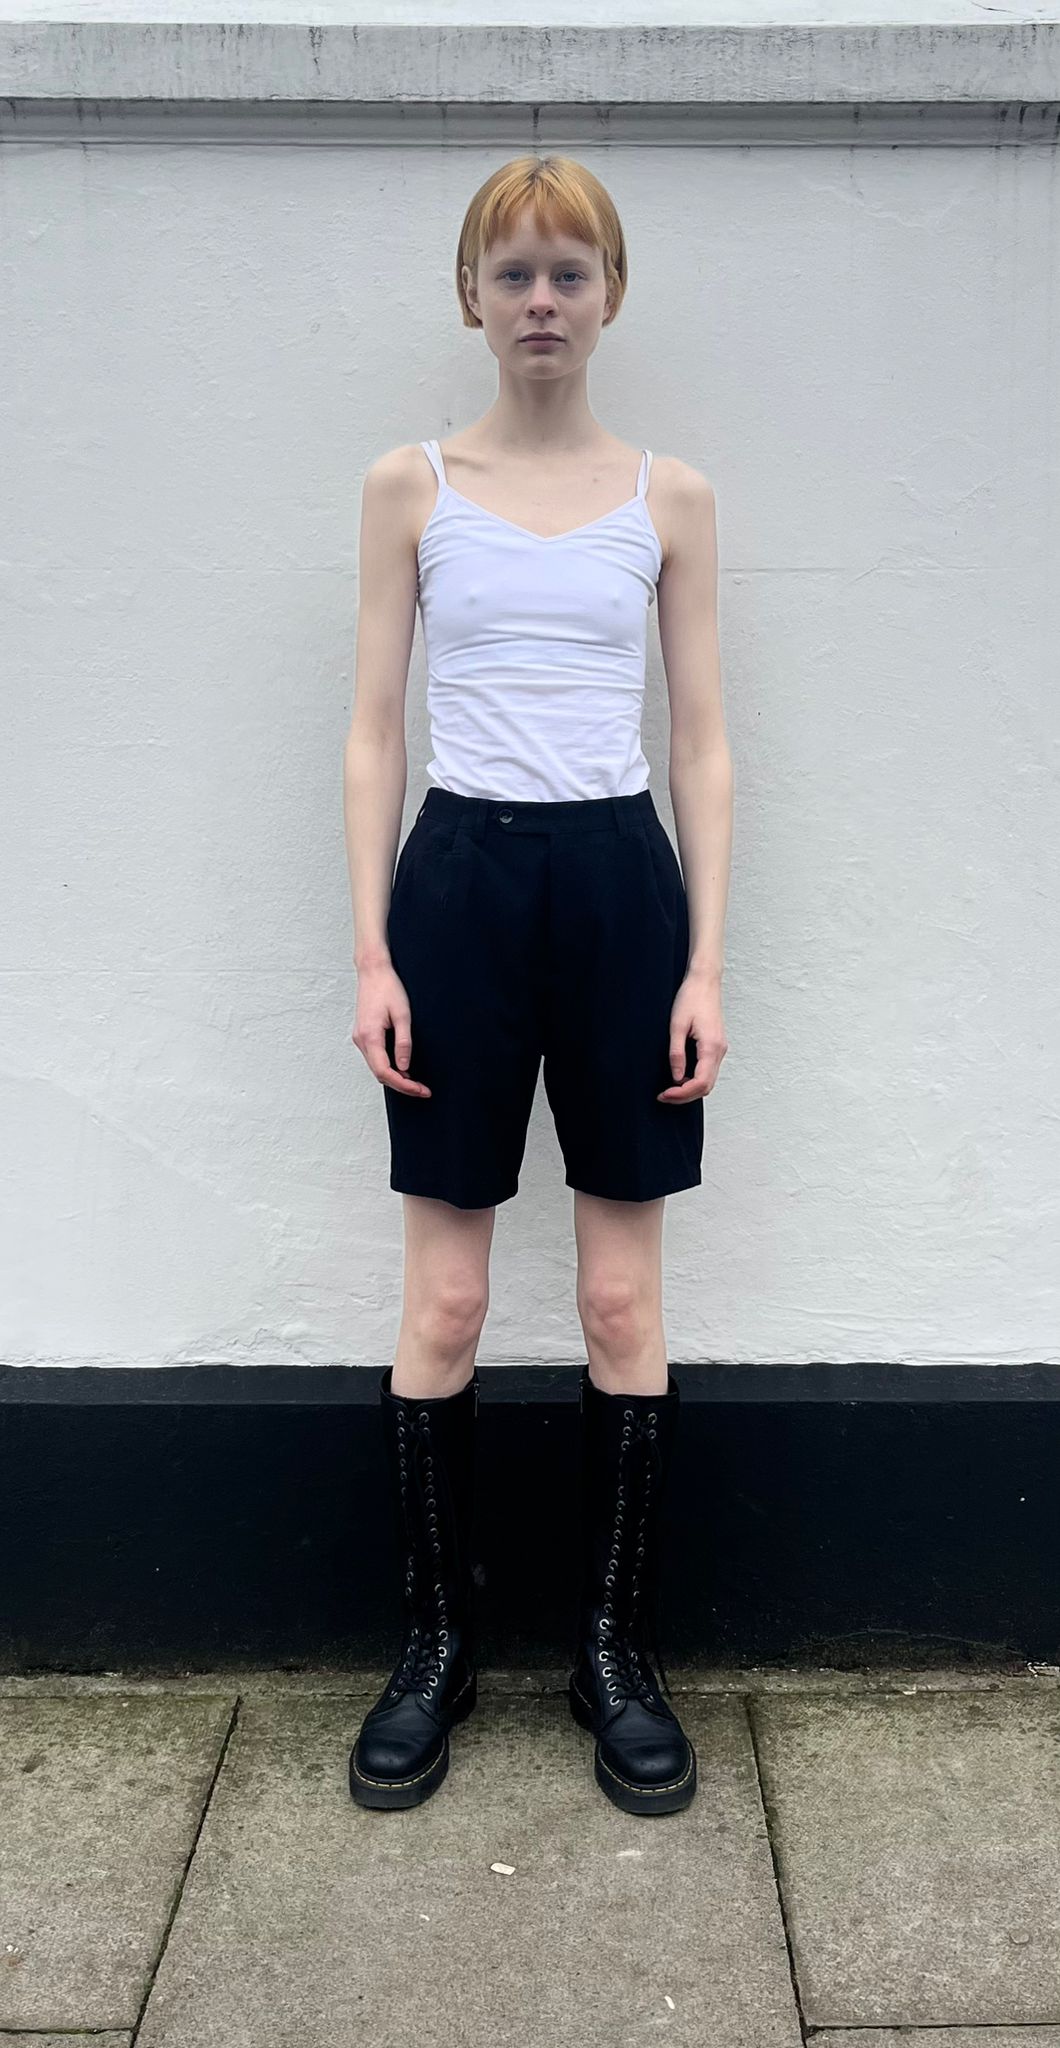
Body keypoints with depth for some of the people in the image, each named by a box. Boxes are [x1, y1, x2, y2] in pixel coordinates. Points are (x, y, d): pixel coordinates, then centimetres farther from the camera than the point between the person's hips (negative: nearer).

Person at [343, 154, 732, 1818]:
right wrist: (372, 950, -6)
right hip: (462, 880, 0)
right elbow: (375, 729, 3)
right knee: (443, 1304, 4)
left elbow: (703, 739, 5)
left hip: (621, 883, 1)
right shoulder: (410, 487, 6)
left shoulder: (670, 497, 8)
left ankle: (617, 1648, 22)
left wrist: (705, 957, -4)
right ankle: (437, 1641, 22)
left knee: (624, 1301, 5)